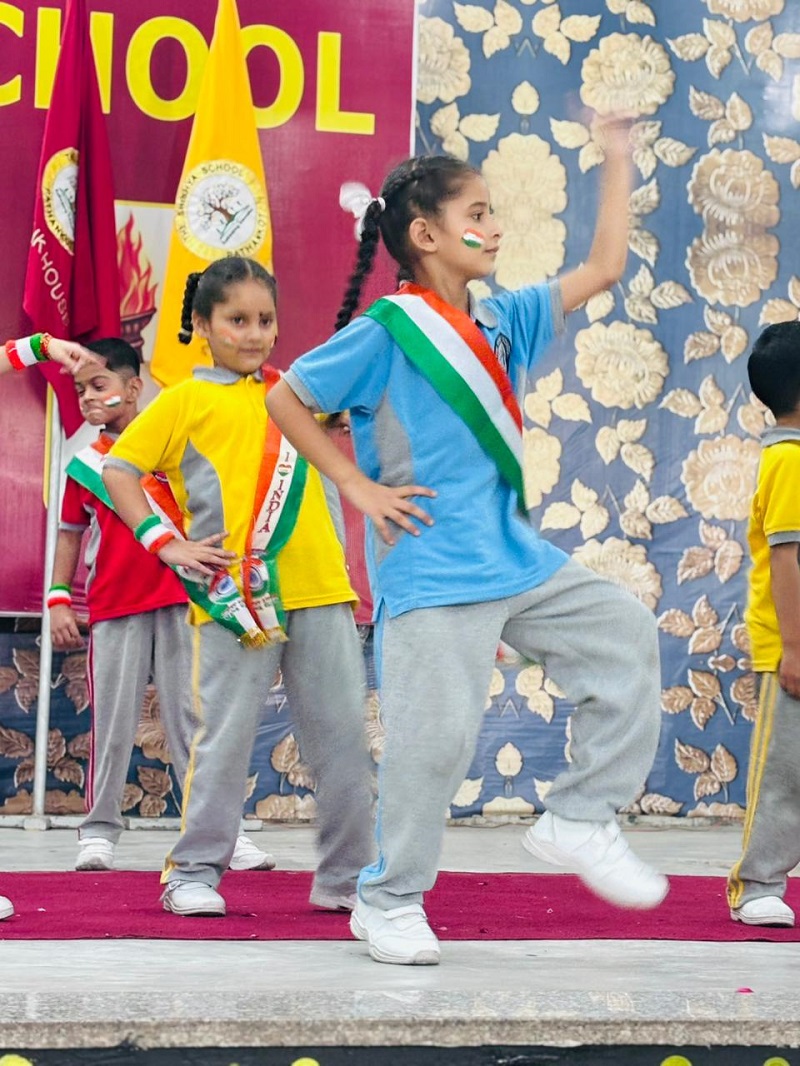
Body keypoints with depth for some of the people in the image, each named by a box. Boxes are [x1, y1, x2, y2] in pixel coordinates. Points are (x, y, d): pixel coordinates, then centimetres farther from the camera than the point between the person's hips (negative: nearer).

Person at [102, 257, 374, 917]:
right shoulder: (185, 400, 4)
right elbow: (118, 470, 3)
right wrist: (165, 543, -7)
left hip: (319, 590, 4)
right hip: (234, 599, -4)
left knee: (342, 734, 4)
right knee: (226, 736, -1)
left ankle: (347, 876, 12)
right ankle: (195, 871, 10)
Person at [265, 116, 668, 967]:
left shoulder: (502, 321, 11)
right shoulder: (387, 331, -9)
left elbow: (602, 268, 16)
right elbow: (287, 399, -4)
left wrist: (618, 161, 16)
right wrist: (355, 486, -8)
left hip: (518, 561, 7)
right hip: (432, 575, -7)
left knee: (626, 635, 0)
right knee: (434, 737, -7)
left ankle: (578, 821, 7)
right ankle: (389, 901, 9)